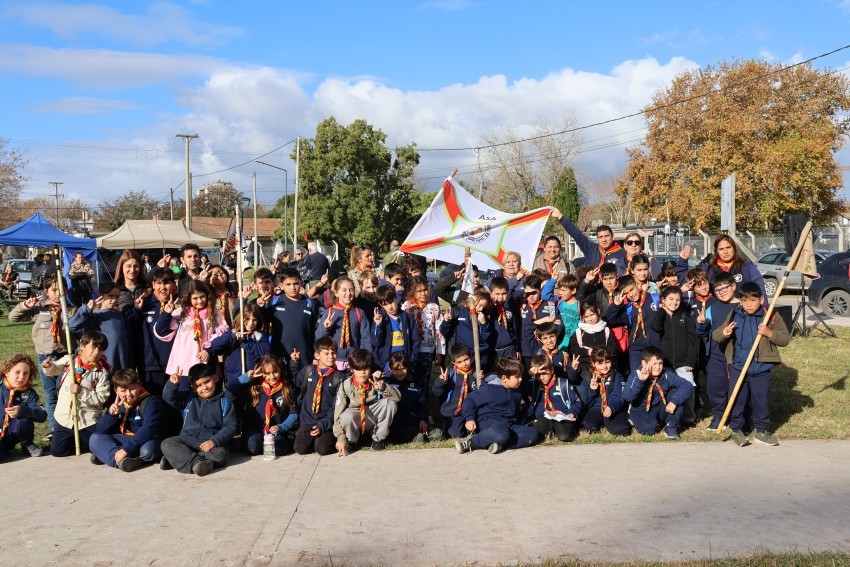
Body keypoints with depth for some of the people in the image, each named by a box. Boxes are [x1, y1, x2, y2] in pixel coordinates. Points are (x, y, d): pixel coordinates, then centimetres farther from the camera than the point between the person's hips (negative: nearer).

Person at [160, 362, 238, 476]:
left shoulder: (225, 401, -1)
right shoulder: (189, 398, 11)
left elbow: (230, 426, -8)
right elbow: (168, 397, 8)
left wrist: (214, 441, -23)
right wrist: (172, 384, -14)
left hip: (213, 442, -3)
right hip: (188, 440, 3)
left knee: (220, 454, -36)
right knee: (167, 444, -23)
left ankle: (178, 458, -28)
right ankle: (196, 461, -39)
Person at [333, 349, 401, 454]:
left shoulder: (376, 382, -12)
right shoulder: (346, 386, -17)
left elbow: (397, 397, -20)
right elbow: (338, 413, -18)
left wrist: (383, 387, -39)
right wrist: (341, 438, -25)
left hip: (373, 419, 2)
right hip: (355, 421, -2)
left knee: (390, 403, -25)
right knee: (346, 417, -38)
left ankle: (378, 438, -3)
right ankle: (350, 441, -2)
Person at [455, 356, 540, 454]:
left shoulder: (516, 391, 13)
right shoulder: (490, 389, -10)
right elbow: (470, 400, -7)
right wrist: (469, 418, -17)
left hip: (510, 425, 8)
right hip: (490, 422, -8)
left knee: (533, 434, -13)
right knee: (502, 435, -42)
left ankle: (501, 444, -29)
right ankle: (469, 443, -22)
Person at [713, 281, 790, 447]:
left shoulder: (772, 317, -2)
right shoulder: (733, 316, 2)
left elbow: (785, 338, -2)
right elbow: (715, 336, 7)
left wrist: (769, 333, -19)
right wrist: (723, 333, -16)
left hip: (761, 369, -1)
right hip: (737, 368, 1)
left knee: (760, 400, 9)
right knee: (736, 400, 5)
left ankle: (761, 431, 24)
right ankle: (736, 430, 20)